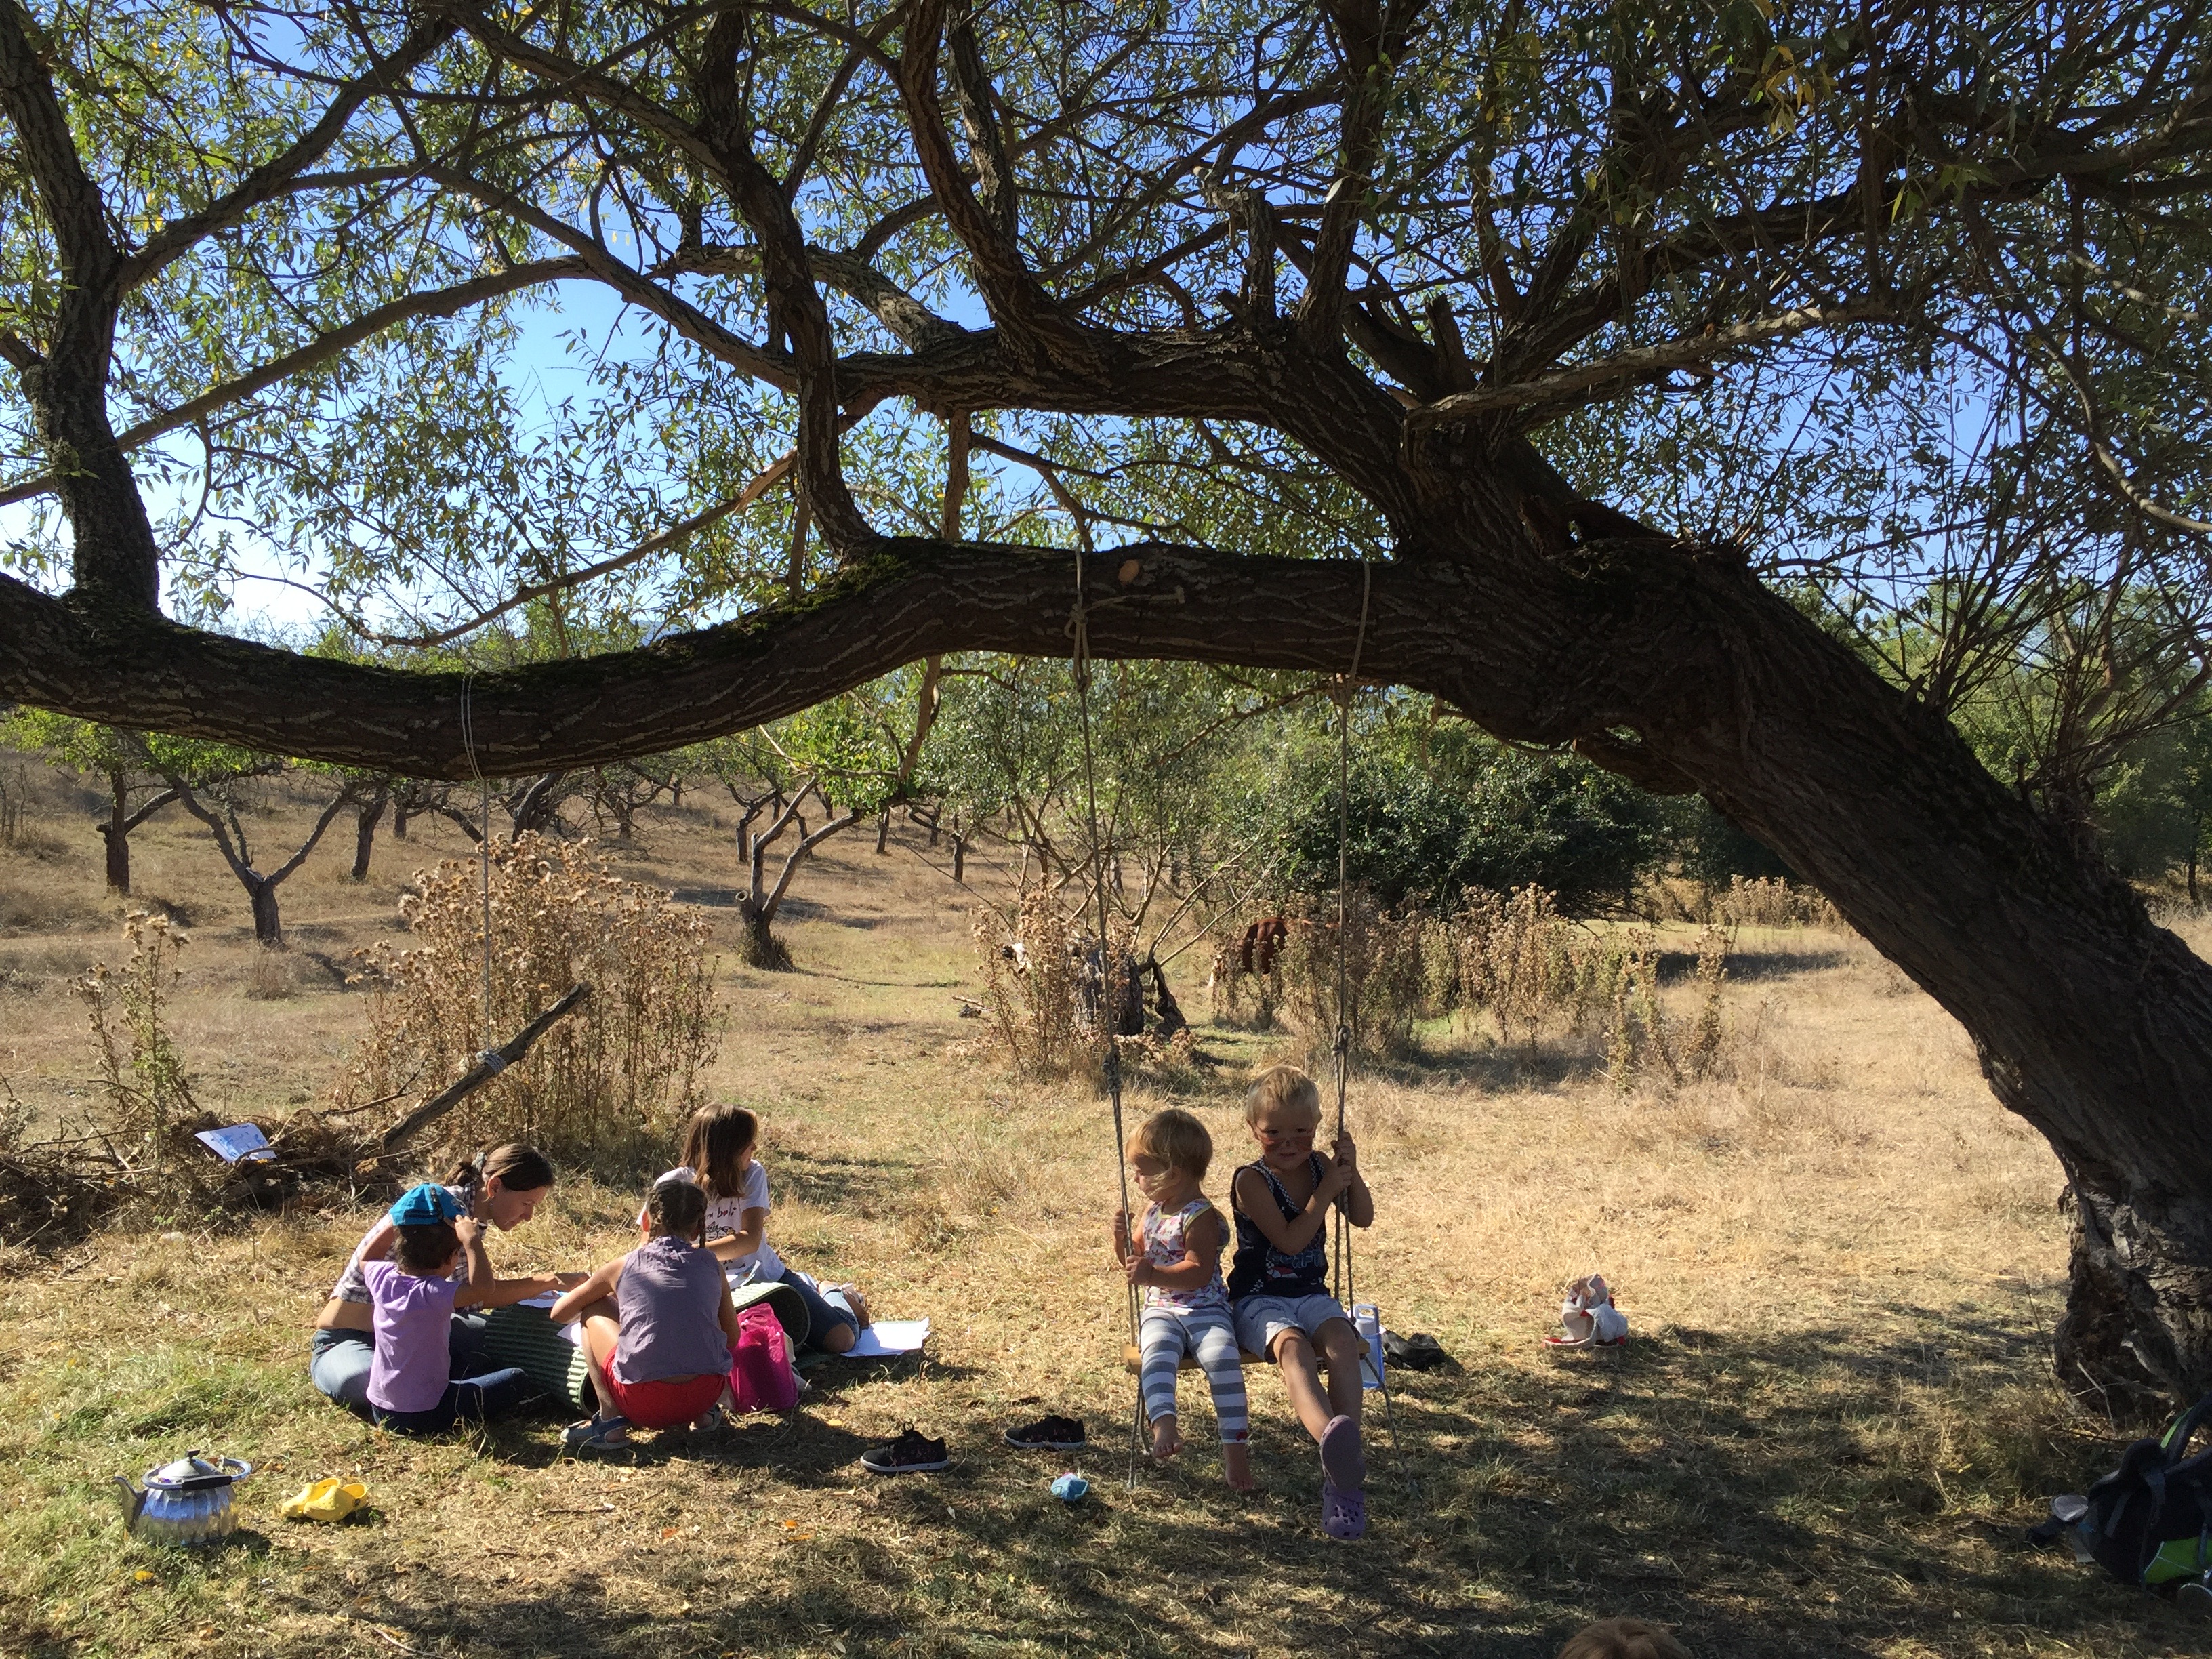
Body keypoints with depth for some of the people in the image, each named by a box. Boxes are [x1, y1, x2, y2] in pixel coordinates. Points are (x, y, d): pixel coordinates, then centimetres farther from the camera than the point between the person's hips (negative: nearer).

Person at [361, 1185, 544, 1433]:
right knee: (517, 1382, 0)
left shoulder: (382, 1277, -6)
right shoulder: (432, 1293, -27)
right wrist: (472, 1240, -35)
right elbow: (484, 1288, -41)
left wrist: (394, 1219, 17)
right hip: (422, 1417, -8)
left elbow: (364, 1258, 18)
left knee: (465, 1367, 32)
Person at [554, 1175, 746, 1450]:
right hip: (706, 1396, 2)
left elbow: (560, 1313, 19)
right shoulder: (711, 1265, 10)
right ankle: (701, 1417, 15)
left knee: (593, 1313, 21)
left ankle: (609, 1419, 9)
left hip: (646, 1405, -2)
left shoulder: (624, 1267, 6)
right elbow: (733, 1337, 17)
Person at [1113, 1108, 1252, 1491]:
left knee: (1222, 1356, -30)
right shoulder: (1153, 1210, 14)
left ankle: (1234, 1445, -25)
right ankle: (1164, 1424, -44)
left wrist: (1153, 1274, -32)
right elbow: (1135, 1262, 25)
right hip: (1160, 1309, 5)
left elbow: (1199, 1272, -21)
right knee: (1156, 1352, -28)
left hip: (1205, 1308, -5)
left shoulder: (1201, 1217, -11)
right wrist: (1122, 1239, 4)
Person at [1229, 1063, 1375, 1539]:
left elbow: (1363, 1219, 5)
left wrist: (1351, 1174, -12)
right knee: (1293, 1348, -36)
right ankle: (1333, 1437, -67)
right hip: (1259, 1299, -4)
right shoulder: (1251, 1180, -10)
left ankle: (1342, 1475, -35)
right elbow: (1290, 1240, -18)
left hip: (1311, 1294, 4)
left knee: (1343, 1343, -29)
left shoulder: (1319, 1164, 7)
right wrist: (1327, 1189, -19)